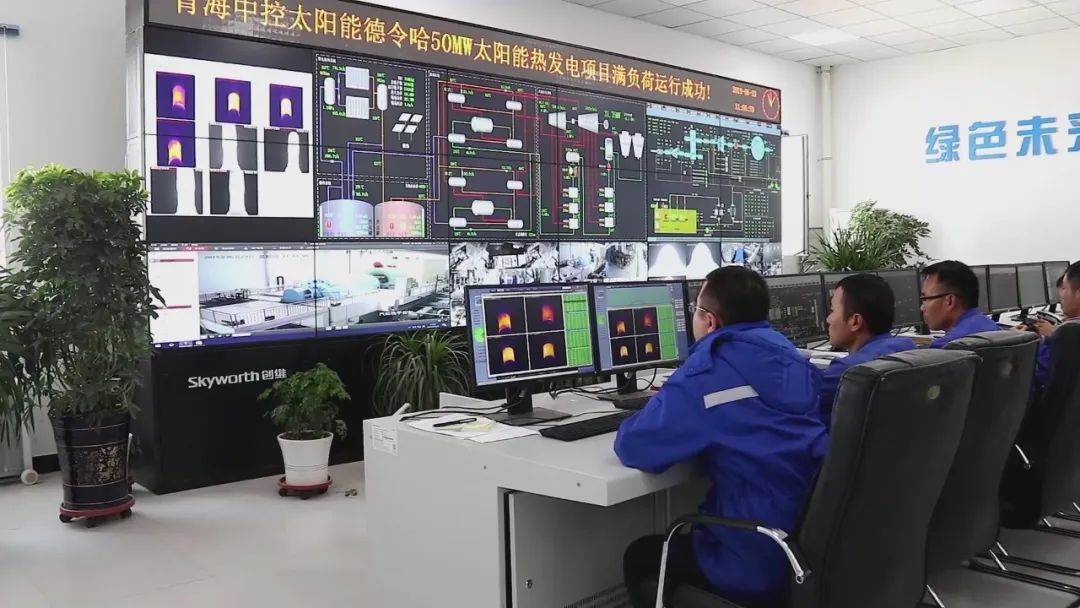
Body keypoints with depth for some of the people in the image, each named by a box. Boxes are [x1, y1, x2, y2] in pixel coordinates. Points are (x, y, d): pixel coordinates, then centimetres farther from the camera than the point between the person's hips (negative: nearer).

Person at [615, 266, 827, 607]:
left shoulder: (711, 367, -16)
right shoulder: (787, 354, 7)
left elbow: (634, 447, -15)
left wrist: (671, 401, 6)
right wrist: (680, 397, 21)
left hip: (761, 562, -7)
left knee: (639, 558, 19)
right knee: (679, 538, 32)